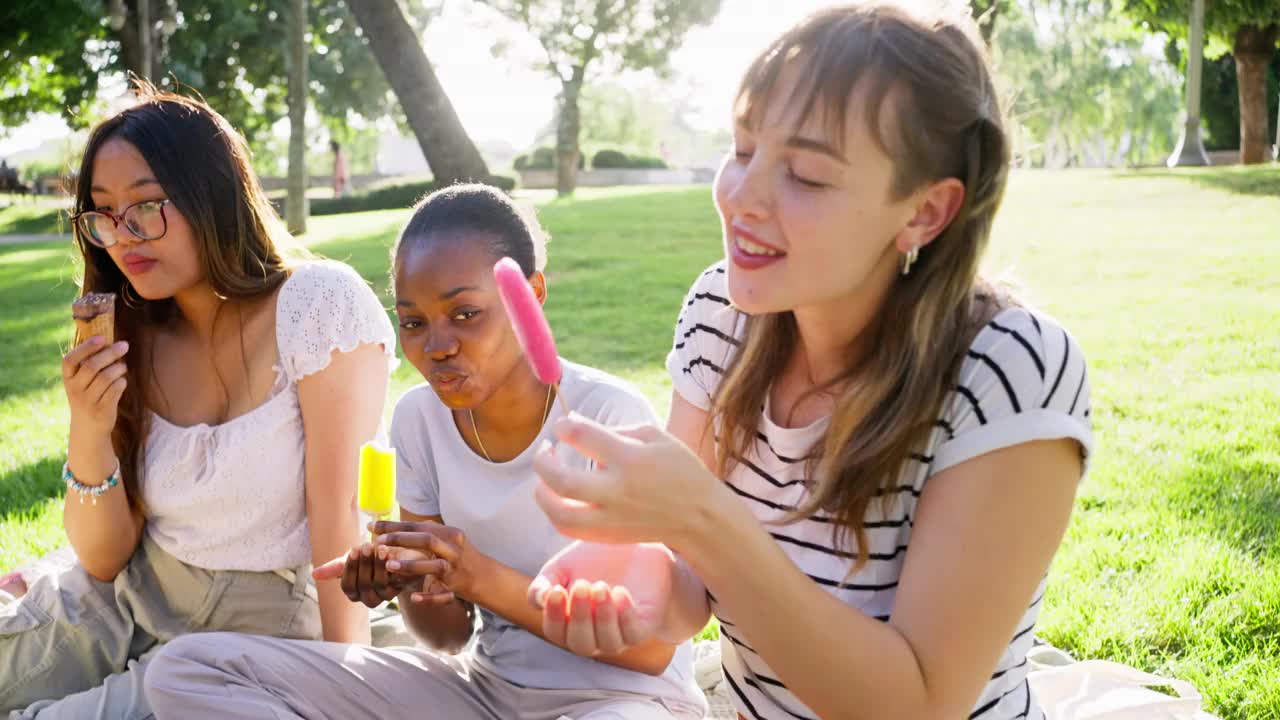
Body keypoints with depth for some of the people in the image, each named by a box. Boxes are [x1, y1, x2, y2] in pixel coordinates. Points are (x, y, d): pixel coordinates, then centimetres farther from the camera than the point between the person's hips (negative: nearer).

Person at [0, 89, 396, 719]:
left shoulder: (319, 304, -15)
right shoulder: (133, 341, 0)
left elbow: (340, 516, -17)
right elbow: (103, 558, 0)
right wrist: (90, 434, -17)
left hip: (264, 627, -5)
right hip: (129, 602, 5)